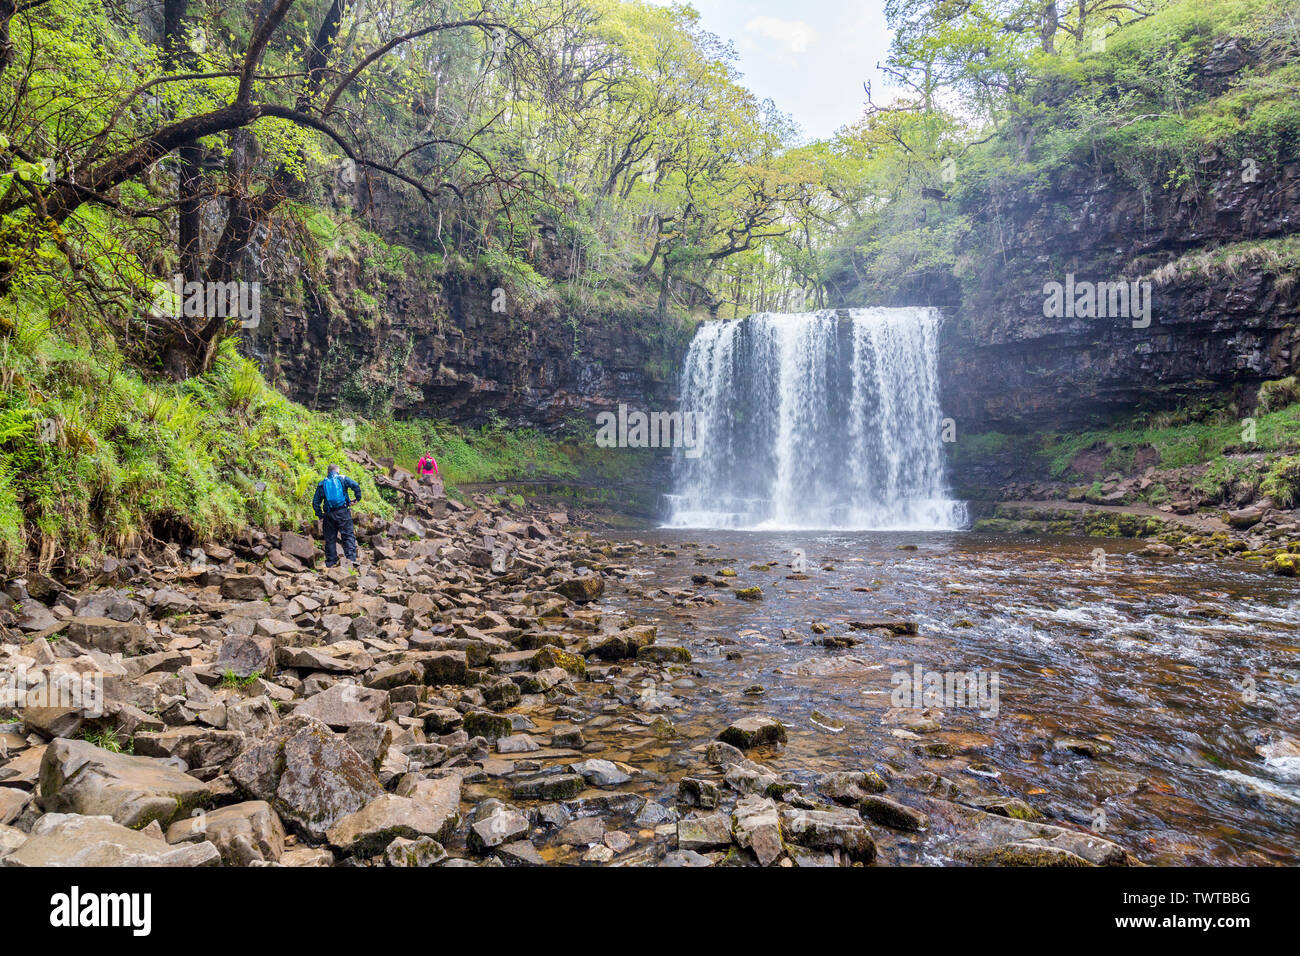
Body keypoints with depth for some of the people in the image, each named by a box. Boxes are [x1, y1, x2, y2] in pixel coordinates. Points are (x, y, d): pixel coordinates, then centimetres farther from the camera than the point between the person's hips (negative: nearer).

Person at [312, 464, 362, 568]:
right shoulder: (343, 479, 7)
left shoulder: (322, 484, 14)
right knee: (348, 536, -3)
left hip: (329, 515, 3)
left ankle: (331, 563, 9)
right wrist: (357, 498, 3)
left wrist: (320, 516, 17)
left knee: (330, 539, 8)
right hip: (343, 512, -3)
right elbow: (356, 486, -10)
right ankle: (351, 558, -15)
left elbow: (315, 502, 12)